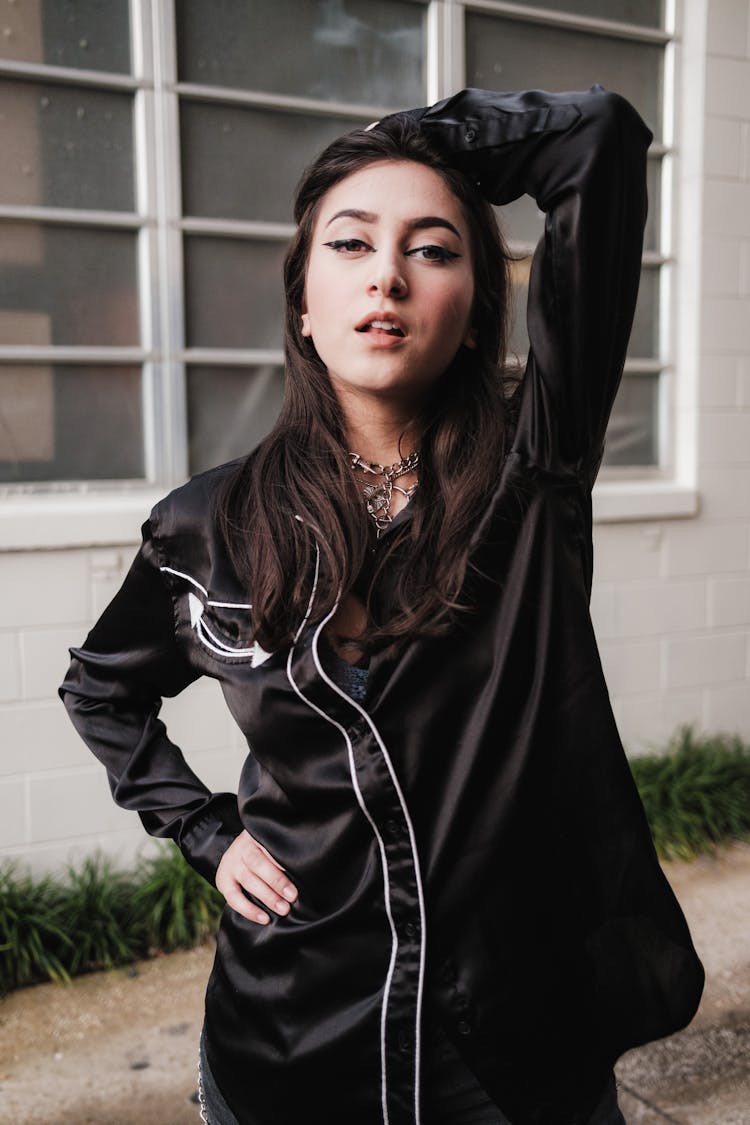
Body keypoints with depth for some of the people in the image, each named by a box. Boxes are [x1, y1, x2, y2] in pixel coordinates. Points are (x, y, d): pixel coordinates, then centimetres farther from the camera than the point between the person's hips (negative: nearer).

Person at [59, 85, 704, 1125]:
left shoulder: (531, 478, -11)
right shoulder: (210, 527, -7)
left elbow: (605, 140, -14)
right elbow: (101, 689, 13)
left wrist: (410, 137, -1)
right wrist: (206, 832, 2)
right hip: (295, 1041, 1)